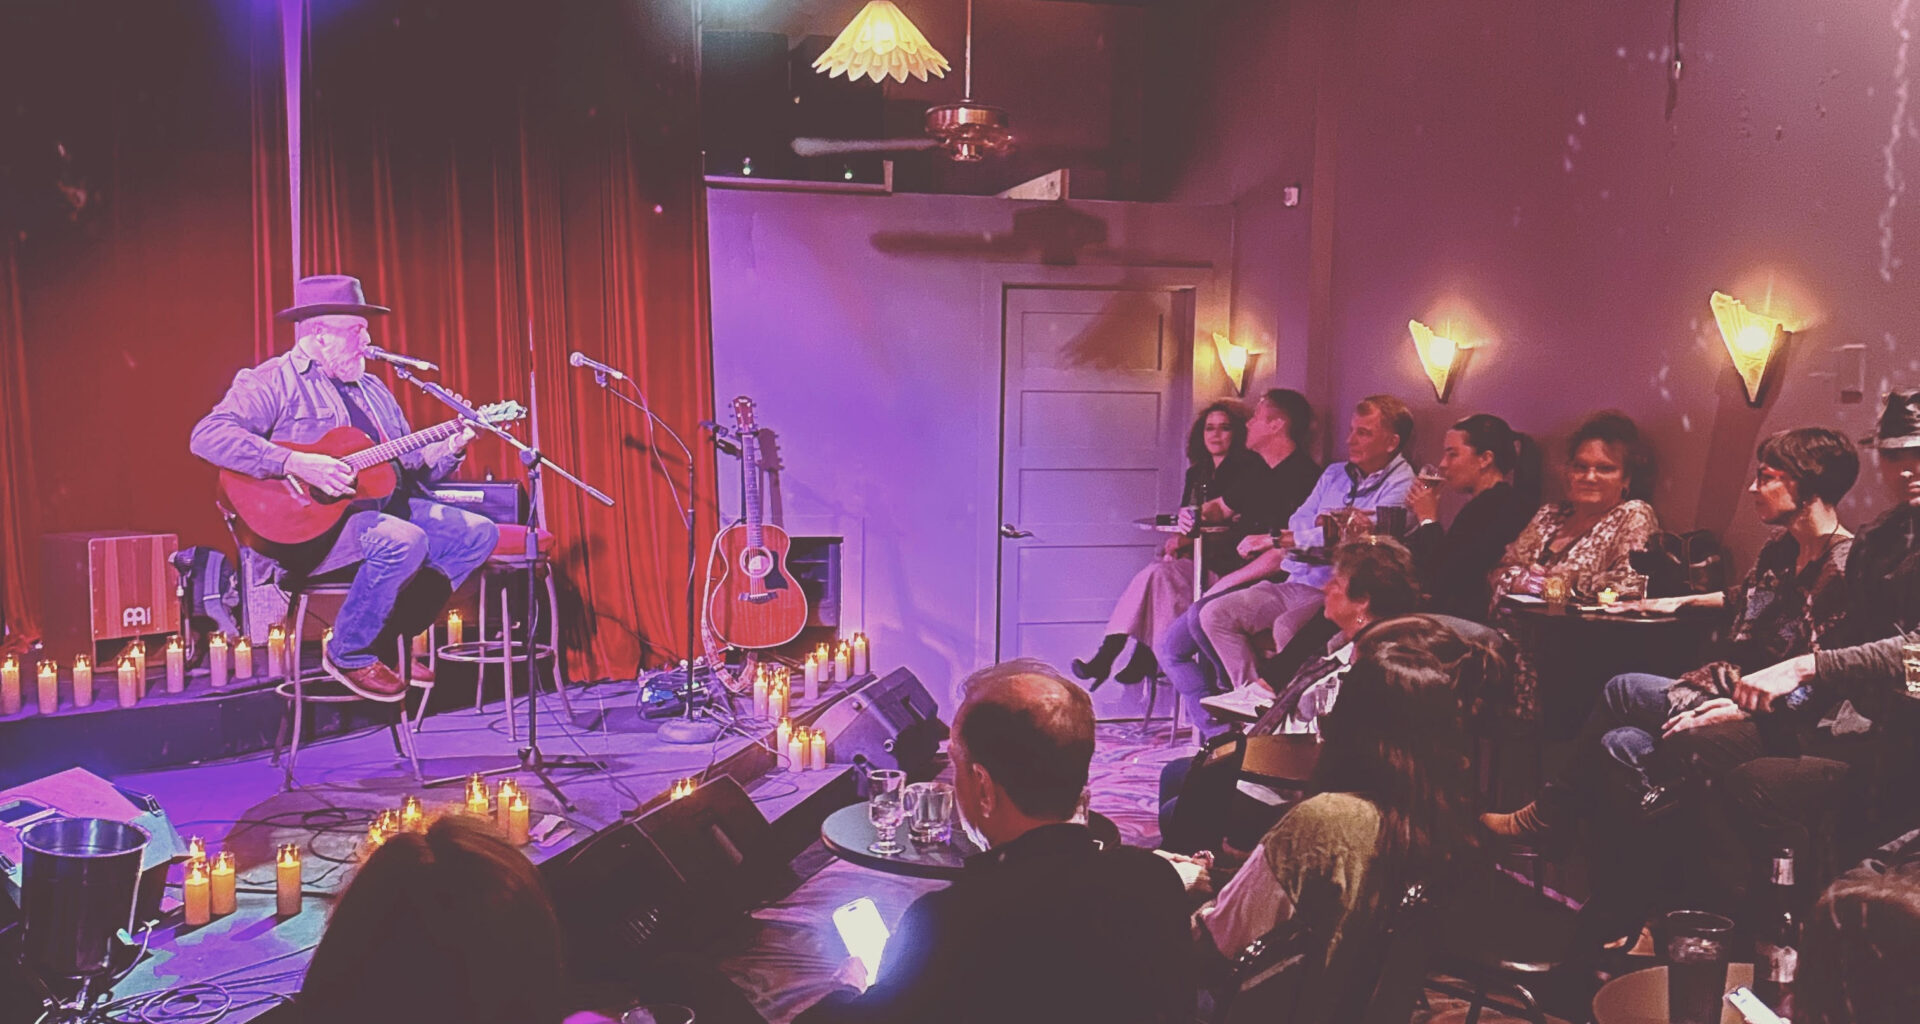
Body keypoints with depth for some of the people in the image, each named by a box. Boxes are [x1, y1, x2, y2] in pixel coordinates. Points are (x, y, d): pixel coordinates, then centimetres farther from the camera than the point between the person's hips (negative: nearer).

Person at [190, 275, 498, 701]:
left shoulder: (372, 390, 21)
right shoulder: (274, 382, -5)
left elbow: (407, 464, 22)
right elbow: (208, 436, -20)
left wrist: (447, 449, 1)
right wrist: (295, 463, -28)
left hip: (382, 507, 9)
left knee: (478, 533, -2)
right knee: (403, 541, -34)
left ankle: (390, 640, 3)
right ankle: (349, 655, -11)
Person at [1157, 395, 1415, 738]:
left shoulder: (1401, 485, -6)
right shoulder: (1335, 474, 21)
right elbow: (1299, 521, 15)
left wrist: (1277, 540, -16)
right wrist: (1327, 521, -10)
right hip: (1298, 580, 8)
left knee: (1285, 627, -38)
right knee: (1214, 614, -8)